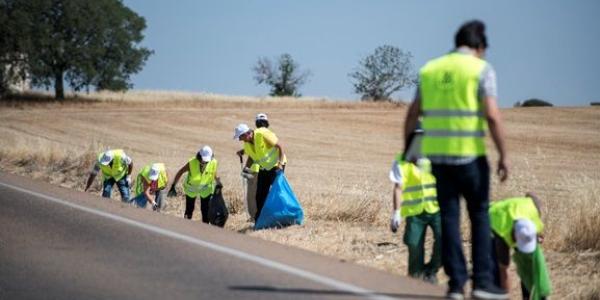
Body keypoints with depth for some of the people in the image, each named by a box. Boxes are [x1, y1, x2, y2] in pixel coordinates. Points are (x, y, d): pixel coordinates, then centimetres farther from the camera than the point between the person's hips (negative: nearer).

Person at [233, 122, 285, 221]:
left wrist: (280, 163, -29)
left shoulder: (262, 134, -24)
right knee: (260, 195, 4)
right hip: (263, 168, 7)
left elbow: (279, 146, -21)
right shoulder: (247, 143, -2)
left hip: (276, 166, -7)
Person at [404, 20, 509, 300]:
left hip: (437, 155, 4)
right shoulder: (481, 69, -4)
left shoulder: (430, 69, 11)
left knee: (449, 218, 8)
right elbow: (492, 116, -14)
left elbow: (413, 114, 12)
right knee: (480, 216, 8)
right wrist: (503, 155, -9)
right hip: (470, 155, -4)